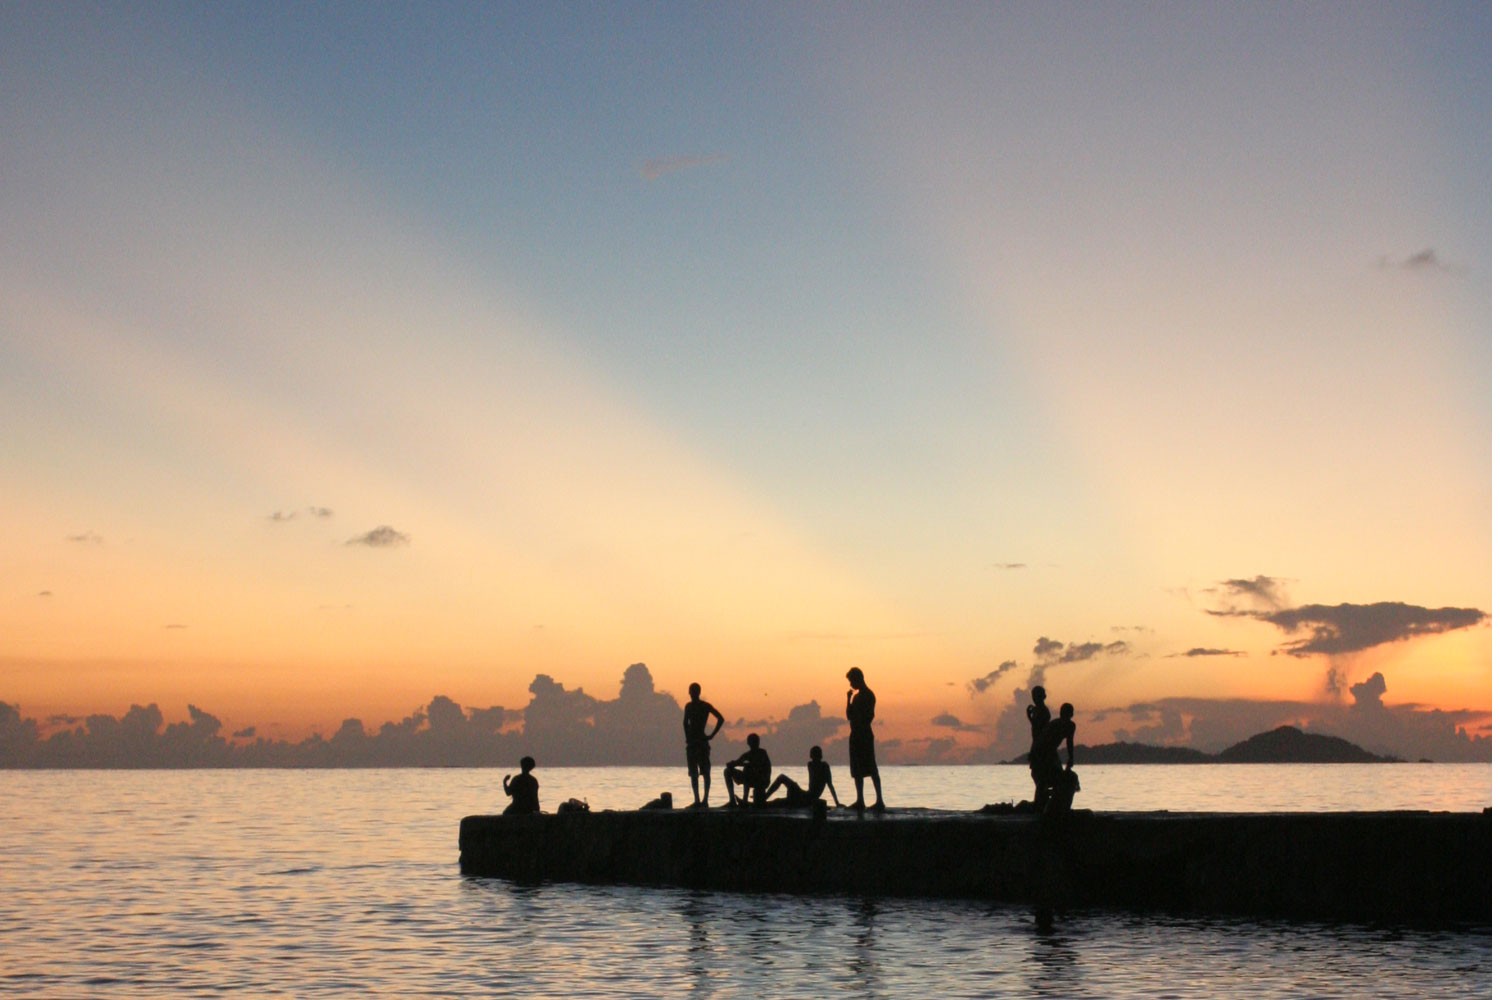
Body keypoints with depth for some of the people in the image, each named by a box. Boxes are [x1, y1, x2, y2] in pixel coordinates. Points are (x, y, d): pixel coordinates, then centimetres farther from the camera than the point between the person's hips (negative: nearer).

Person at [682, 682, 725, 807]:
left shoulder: (705, 706, -2)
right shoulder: (688, 706, 11)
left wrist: (711, 735, -6)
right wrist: (687, 737, 7)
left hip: (702, 741, -5)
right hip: (691, 742, 5)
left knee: (705, 771, -6)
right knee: (693, 772, 3)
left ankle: (705, 799, -10)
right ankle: (697, 800, 4)